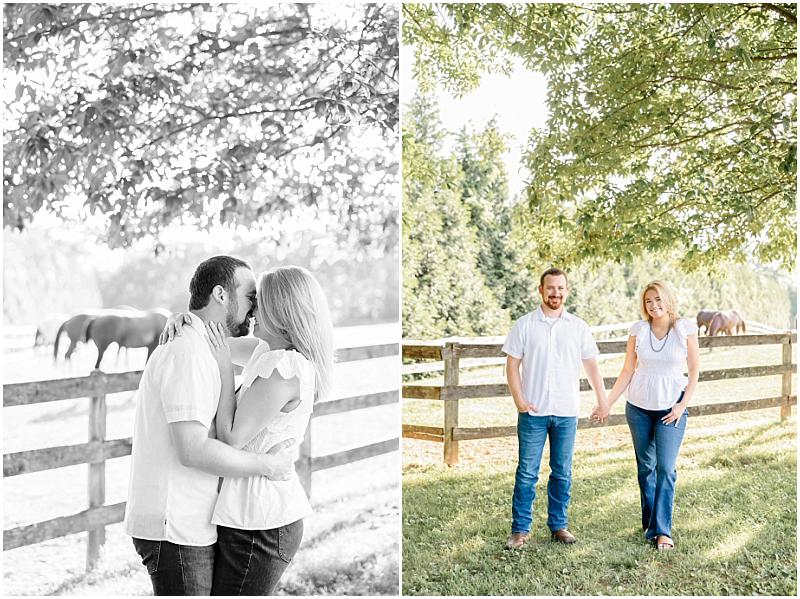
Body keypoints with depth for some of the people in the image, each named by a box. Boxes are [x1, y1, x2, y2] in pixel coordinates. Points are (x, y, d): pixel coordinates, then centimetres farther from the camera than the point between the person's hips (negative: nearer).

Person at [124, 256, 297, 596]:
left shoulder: (194, 348, 16)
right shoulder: (188, 352, -18)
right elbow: (193, 450, -26)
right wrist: (267, 465, -16)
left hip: (186, 524, 10)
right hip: (176, 529, -10)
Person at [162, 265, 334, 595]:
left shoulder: (284, 369, -21)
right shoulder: (270, 351, 8)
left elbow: (231, 438, -18)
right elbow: (215, 343, 22)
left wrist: (225, 369, -13)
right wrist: (182, 318, 2)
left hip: (258, 522, -10)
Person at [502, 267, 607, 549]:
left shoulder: (578, 327, 6)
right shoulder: (524, 325, 1)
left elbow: (591, 366, 11)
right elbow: (512, 364, 1)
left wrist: (603, 401, 7)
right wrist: (518, 399, -8)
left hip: (567, 412, 2)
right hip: (533, 411, -2)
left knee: (562, 472, 9)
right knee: (527, 472, 1)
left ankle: (558, 525, 22)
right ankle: (520, 529, 10)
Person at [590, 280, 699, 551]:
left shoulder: (685, 328, -4)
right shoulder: (638, 330, 0)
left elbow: (694, 370, 1)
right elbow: (627, 371, 4)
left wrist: (683, 405, -7)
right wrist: (607, 403, 1)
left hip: (671, 407, -2)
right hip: (639, 406, 2)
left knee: (665, 468, -9)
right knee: (645, 466, 10)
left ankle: (661, 530, -4)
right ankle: (649, 521, 24)